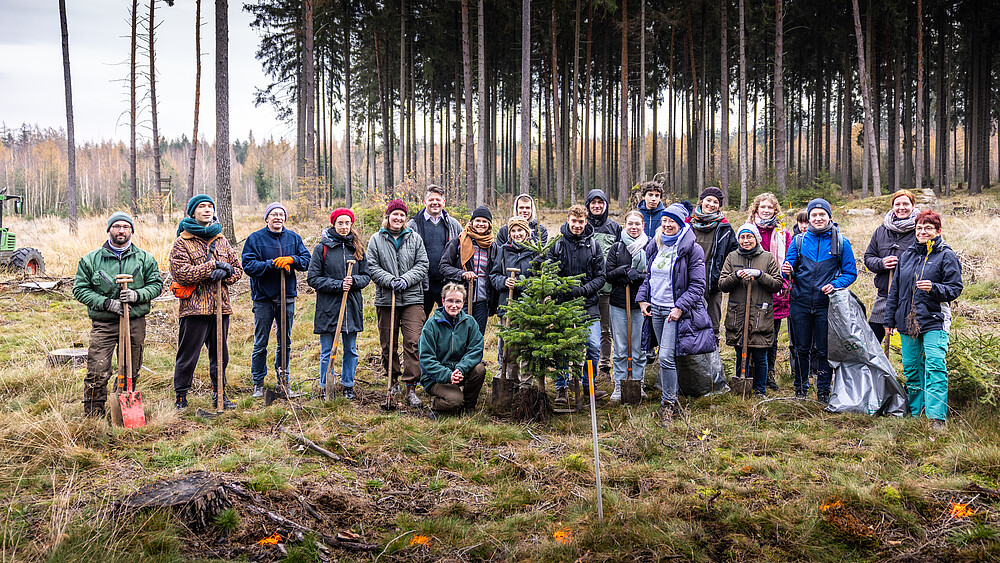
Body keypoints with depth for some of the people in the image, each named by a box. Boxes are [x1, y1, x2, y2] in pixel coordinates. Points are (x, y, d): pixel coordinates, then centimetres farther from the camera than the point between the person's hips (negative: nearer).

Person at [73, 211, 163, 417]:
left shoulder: (145, 259, 8)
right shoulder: (90, 259, 3)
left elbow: (156, 285, 9)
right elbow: (80, 289, 2)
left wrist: (137, 295, -11)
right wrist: (105, 302, -11)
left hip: (135, 323, 2)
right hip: (103, 324, -2)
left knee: (131, 373, 10)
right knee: (97, 373, -10)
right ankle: (93, 415, 1)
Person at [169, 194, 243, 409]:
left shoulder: (222, 241, 15)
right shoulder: (182, 242, -2)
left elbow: (237, 268, 13)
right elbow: (180, 272, -14)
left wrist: (225, 273, -10)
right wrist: (212, 267, -17)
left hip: (221, 306, 5)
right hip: (194, 307, -5)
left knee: (220, 354, 13)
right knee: (188, 355, -1)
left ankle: (219, 394, 25)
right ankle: (181, 397, 10)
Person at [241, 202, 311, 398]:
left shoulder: (293, 238, 7)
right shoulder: (255, 238, -3)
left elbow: (306, 260, 2)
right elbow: (248, 265, -11)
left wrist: (291, 260, -17)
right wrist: (272, 264, -21)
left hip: (287, 296, 3)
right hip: (264, 298, -3)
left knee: (285, 343, 12)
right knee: (260, 345, 2)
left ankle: (283, 382, 24)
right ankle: (258, 384, 12)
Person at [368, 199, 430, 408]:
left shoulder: (415, 238, 9)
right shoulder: (376, 239, 6)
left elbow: (422, 265, 5)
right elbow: (372, 267, 0)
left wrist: (406, 280, -10)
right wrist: (390, 280, -13)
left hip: (412, 298, 0)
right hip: (385, 298, 0)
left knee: (413, 342, -9)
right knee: (388, 343, 8)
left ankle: (411, 388, -8)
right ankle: (393, 381, 26)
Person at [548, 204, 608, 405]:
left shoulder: (593, 245, 5)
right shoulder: (557, 244, 1)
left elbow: (600, 277, 3)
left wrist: (582, 290, -12)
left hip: (588, 305, 1)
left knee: (594, 347, -1)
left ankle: (588, 384, 17)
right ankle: (561, 388, 12)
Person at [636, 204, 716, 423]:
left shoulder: (692, 249, -9)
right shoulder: (655, 246, 11)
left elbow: (697, 285, -10)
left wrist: (680, 307, -17)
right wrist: (642, 298, 7)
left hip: (676, 310, -6)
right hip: (655, 308, 6)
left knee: (666, 357, -14)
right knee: (665, 357, 13)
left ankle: (668, 403, -3)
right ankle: (671, 400, 24)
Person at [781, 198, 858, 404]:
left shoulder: (841, 243, 1)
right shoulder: (799, 240, 5)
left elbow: (851, 273, 4)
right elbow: (790, 268, 10)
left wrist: (835, 285, -13)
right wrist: (787, 271, -14)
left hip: (826, 304, -1)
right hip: (801, 303, 2)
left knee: (823, 350, 3)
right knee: (802, 348, 9)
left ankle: (823, 391, 15)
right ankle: (800, 390, 20)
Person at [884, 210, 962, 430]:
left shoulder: (947, 256, -1)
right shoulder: (907, 255, 14)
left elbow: (955, 288, -4)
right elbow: (895, 289, 19)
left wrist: (934, 288, -23)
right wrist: (890, 319, 17)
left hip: (934, 321, -5)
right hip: (907, 321, 5)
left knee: (935, 367, -16)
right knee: (911, 368, 10)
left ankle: (937, 416, -17)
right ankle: (915, 412, 22)